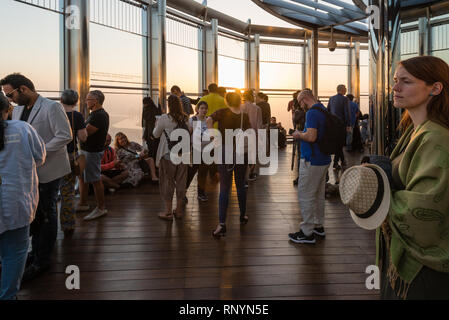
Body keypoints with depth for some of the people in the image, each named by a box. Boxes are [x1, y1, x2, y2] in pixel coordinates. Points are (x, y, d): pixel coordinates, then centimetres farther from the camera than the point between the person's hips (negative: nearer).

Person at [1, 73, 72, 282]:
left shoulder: (52, 107, -13)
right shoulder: (17, 110, 11)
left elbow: (65, 136, -19)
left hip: (48, 171, -7)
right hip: (29, 171, 8)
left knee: (47, 215, 3)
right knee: (33, 213, 18)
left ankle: (42, 261, 13)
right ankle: (36, 251, 34)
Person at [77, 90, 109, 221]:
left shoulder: (99, 116, -21)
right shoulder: (96, 114, 14)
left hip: (92, 152, -11)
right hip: (86, 150, 11)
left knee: (95, 180, -4)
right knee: (82, 177, 18)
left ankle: (101, 208, 6)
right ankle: (82, 204, 30)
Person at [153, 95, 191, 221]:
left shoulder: (164, 119, -12)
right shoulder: (186, 119, -1)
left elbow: (156, 134, 2)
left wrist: (157, 125, 21)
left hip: (168, 155, -4)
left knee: (167, 181, 7)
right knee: (181, 181, 12)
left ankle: (168, 211, 12)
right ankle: (179, 210, 22)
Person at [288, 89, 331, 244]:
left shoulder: (312, 113, -19)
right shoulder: (324, 110, 12)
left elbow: (311, 137, -29)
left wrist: (299, 135, -10)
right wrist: (303, 134, 17)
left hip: (312, 161, -10)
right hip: (323, 160, 10)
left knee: (305, 196, -2)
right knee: (319, 194, 19)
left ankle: (307, 233, 3)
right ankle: (319, 226, 30)